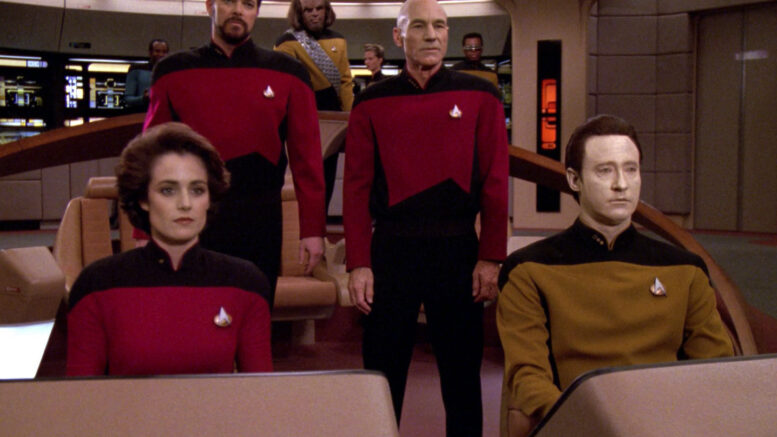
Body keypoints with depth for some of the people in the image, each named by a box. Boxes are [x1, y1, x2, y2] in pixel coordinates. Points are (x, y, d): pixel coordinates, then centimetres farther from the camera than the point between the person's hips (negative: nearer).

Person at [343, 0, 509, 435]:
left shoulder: (480, 97, 3)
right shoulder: (372, 103, 3)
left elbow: (495, 183, 0)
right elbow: (357, 187, 1)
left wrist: (491, 257, -4)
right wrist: (359, 264, -5)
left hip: (458, 250, 0)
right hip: (390, 251, 0)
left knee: (462, 370, 11)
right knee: (383, 371, 9)